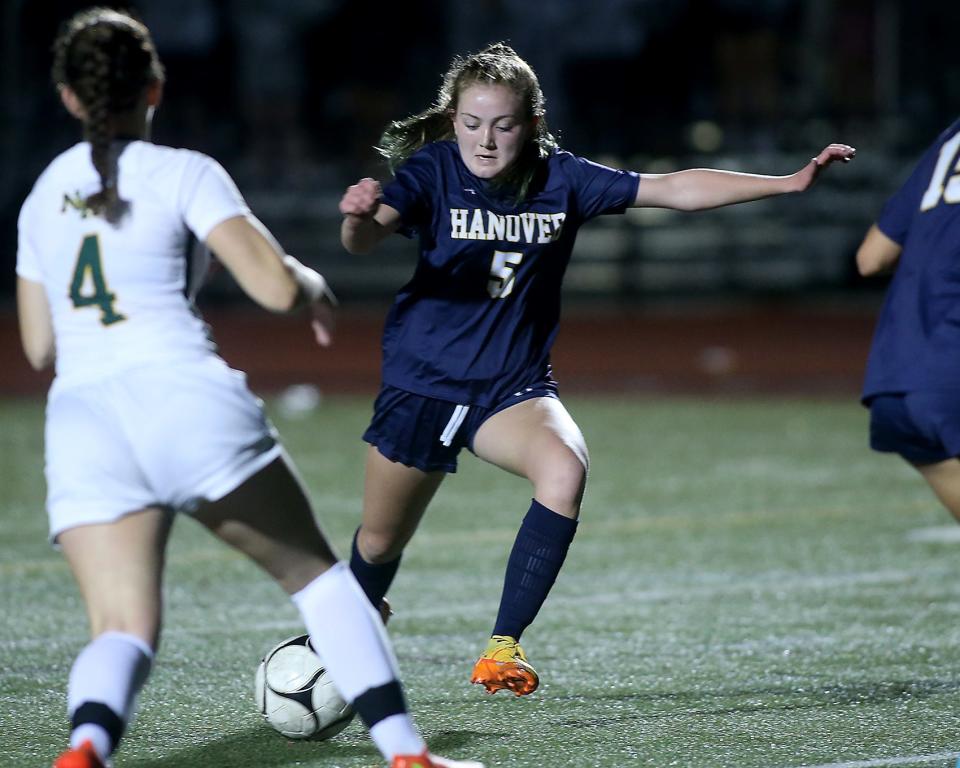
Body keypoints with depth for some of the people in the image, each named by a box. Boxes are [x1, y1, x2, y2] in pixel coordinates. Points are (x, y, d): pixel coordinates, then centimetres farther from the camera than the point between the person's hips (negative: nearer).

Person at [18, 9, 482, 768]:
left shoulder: (42, 195, 19)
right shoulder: (182, 173, 4)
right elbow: (276, 285, -5)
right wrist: (316, 288, 17)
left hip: (81, 423, 3)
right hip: (188, 399, -3)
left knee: (123, 631, -3)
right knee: (317, 575, 13)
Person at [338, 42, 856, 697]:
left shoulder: (561, 180, -7)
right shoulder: (431, 172, -13)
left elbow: (675, 189, -7)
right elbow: (366, 238, -30)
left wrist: (791, 182, -13)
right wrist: (359, 216, -56)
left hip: (513, 386, 1)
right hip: (422, 382, -1)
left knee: (565, 470, -31)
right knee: (380, 543, 11)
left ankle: (503, 648, -25)